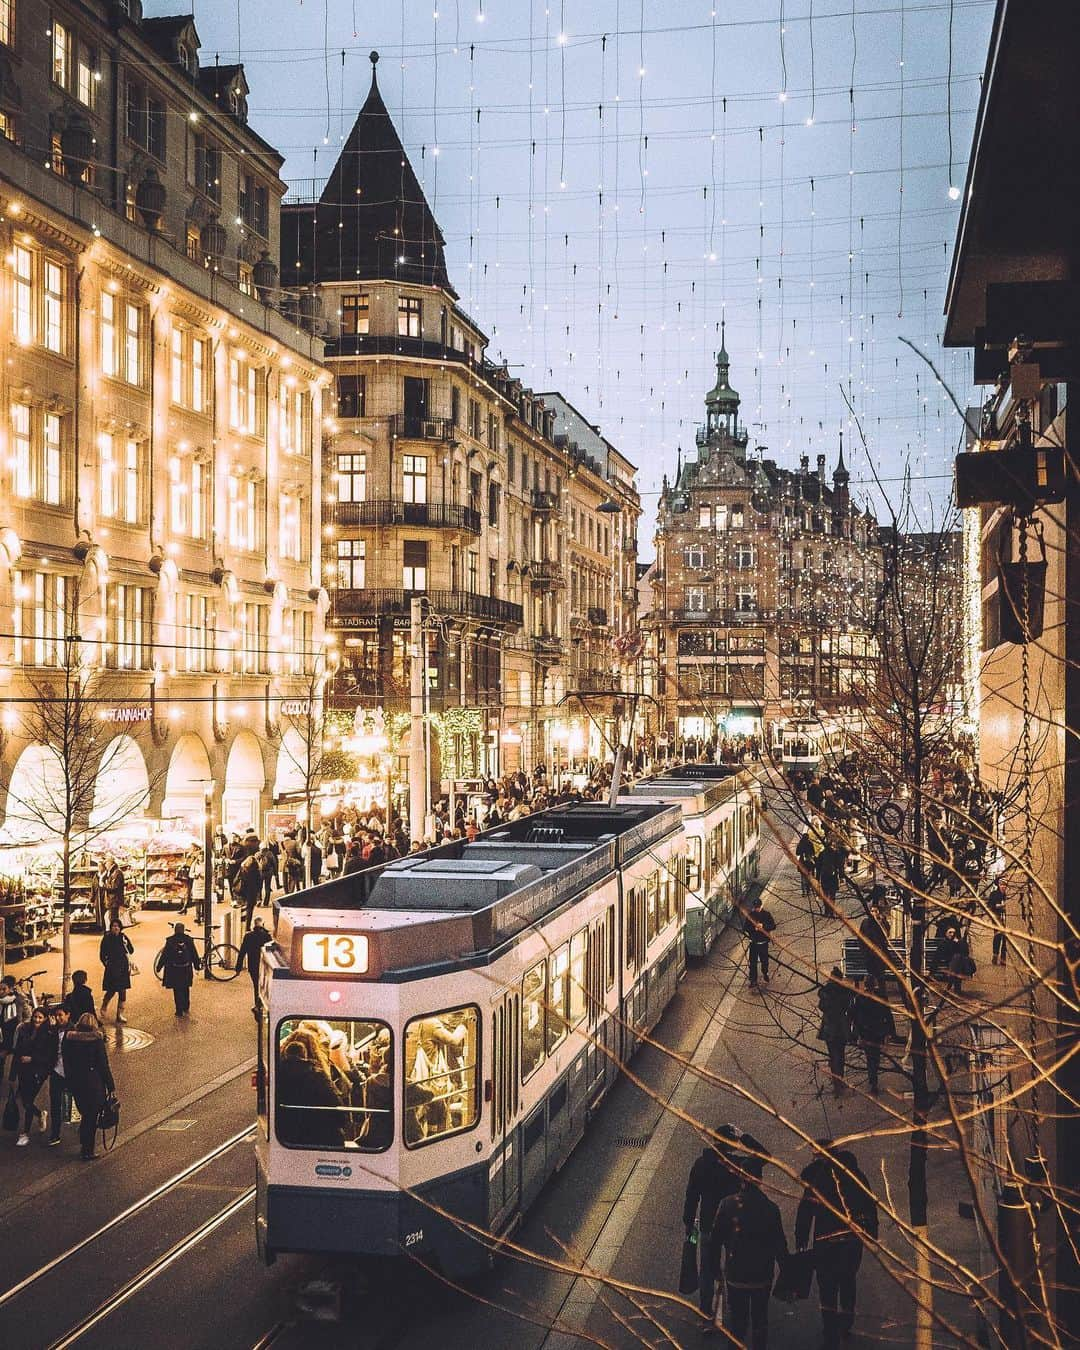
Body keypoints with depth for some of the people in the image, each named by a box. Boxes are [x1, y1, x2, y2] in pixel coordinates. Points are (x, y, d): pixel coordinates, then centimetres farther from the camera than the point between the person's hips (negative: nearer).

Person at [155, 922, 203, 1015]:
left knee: (177, 990, 5)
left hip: (174, 969, -2)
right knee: (186, 989, 19)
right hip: (186, 969, 2)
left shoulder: (170, 941, -8)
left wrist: (158, 967, 3)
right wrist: (197, 965, 14)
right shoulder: (188, 940, -3)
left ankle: (179, 1011, 6)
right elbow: (194, 954, 3)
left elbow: (164, 955, -6)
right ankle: (186, 1008, 21)